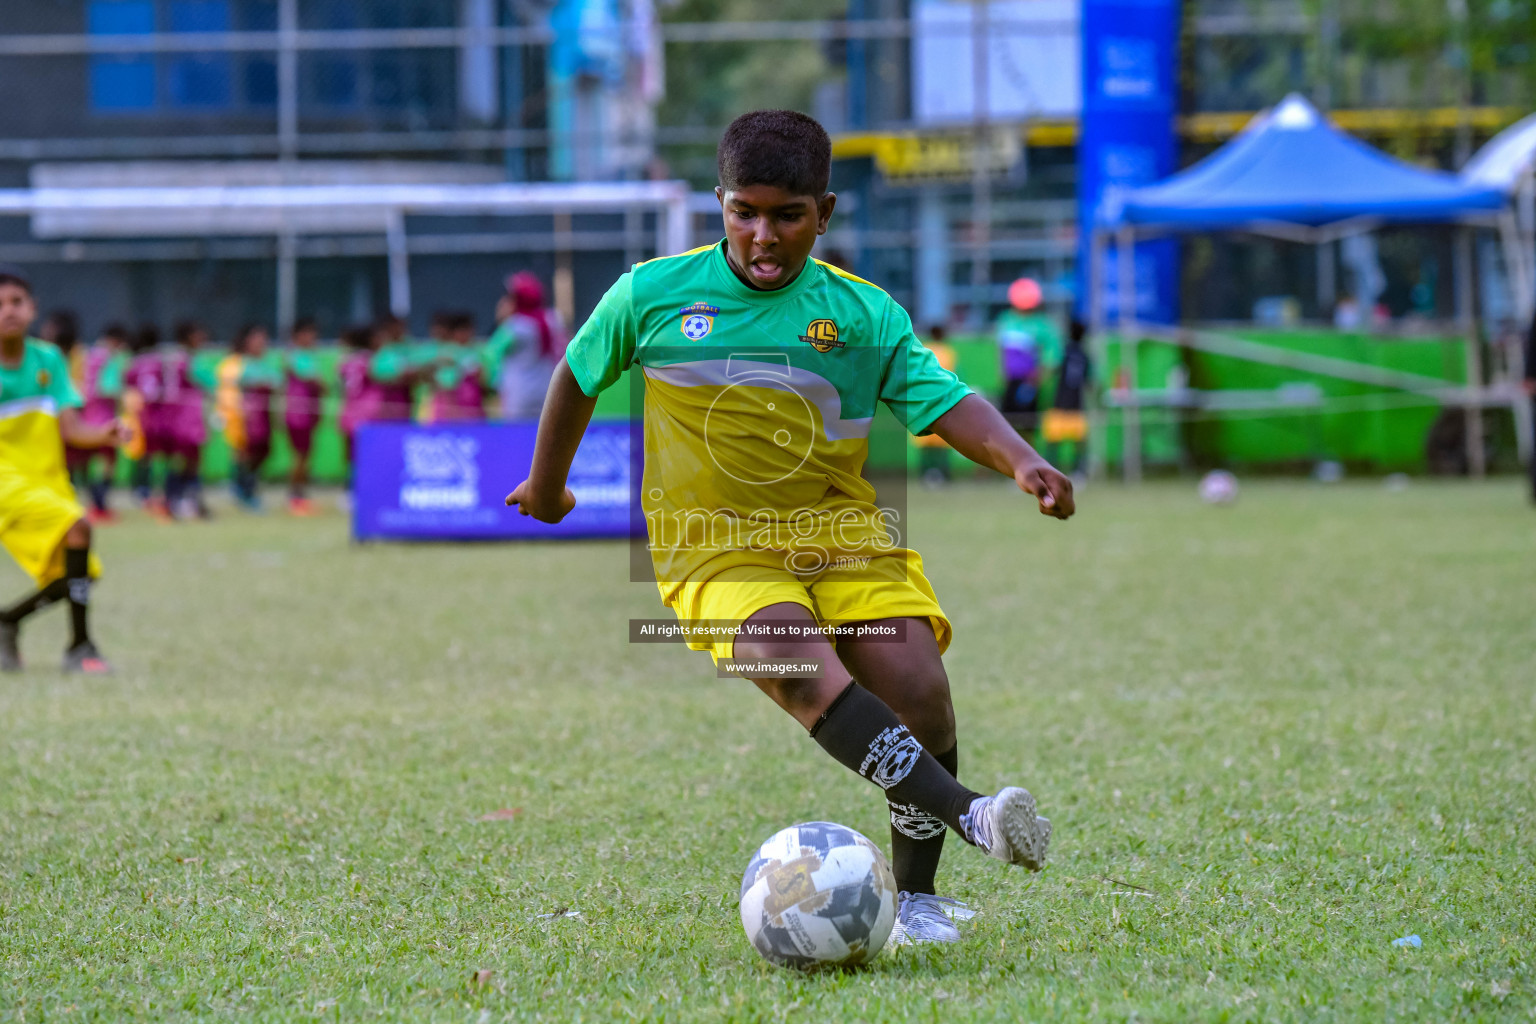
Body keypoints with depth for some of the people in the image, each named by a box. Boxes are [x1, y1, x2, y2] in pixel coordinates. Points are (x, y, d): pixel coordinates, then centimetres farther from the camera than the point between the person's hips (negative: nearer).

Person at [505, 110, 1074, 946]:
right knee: (804, 672, -31)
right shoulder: (654, 294, 2)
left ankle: (915, 894, 1)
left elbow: (944, 401, -5)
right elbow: (580, 375, 18)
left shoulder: (865, 314, 3)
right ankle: (970, 817, -42)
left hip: (841, 535, 2)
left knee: (919, 691, -19)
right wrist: (546, 484, 29)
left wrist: (1021, 463, -23)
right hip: (718, 552, -2)